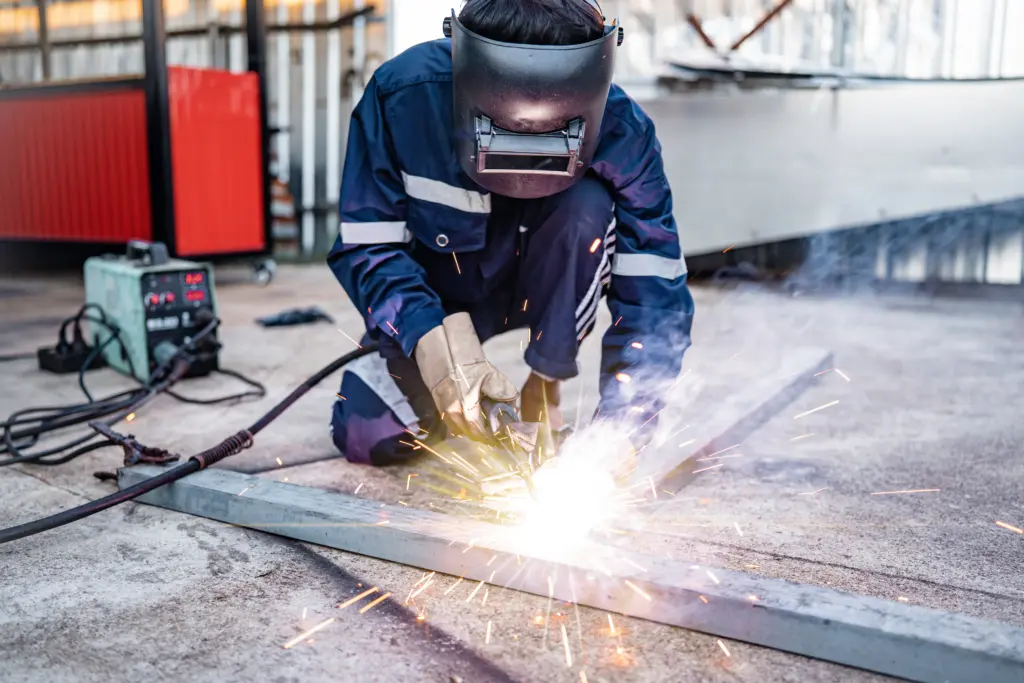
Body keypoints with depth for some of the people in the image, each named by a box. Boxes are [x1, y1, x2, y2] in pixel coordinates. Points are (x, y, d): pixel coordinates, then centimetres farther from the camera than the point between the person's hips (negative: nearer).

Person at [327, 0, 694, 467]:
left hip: (548, 289, 0)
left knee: (587, 208, -32)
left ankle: (543, 393, -14)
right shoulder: (402, 94, -27)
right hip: (439, 294, 1)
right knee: (369, 437, -19)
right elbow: (365, 246, -21)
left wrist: (612, 436, -35)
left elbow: (653, 291, -26)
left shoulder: (620, 130, -27)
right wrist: (433, 342, -38)